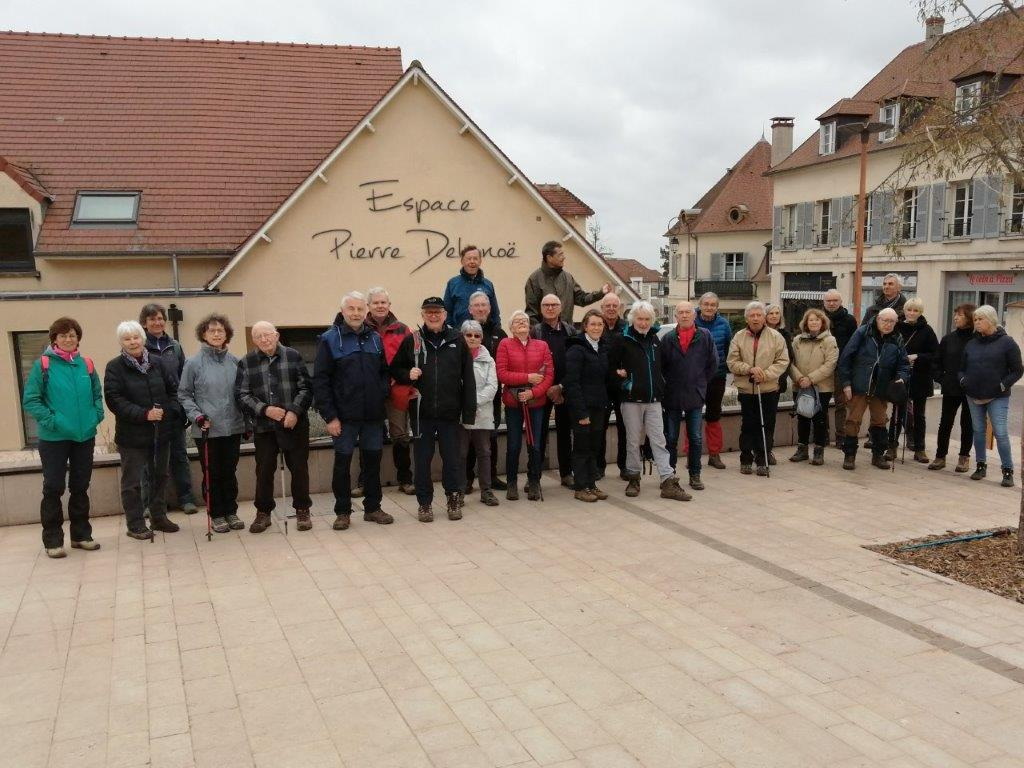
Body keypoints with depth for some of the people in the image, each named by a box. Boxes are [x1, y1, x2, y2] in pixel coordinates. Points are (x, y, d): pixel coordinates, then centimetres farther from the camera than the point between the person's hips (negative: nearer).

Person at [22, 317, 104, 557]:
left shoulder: (86, 364, 5)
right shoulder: (43, 365, -6)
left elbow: (97, 394, 15)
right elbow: (30, 400, -8)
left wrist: (96, 415, 0)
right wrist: (49, 420, -17)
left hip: (84, 436, 4)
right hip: (54, 438, -4)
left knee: (80, 487, 13)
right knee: (53, 488, 1)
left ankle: (81, 534, 24)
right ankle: (53, 541, 11)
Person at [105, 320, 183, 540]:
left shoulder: (158, 363, 5)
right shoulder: (115, 367, -6)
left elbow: (174, 389, 8)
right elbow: (114, 400, -14)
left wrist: (169, 411, -9)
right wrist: (143, 414, -20)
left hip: (161, 431, 4)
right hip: (132, 433, -4)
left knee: (160, 476, 14)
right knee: (132, 481, 3)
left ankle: (159, 517, 28)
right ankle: (135, 524, 13)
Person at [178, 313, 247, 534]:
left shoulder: (234, 362, 3)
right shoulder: (193, 363, -5)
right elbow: (184, 394, 0)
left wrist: (247, 421, 10)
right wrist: (197, 416, -12)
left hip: (233, 427, 3)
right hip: (207, 430, -2)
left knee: (230, 472, 12)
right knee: (212, 474, 7)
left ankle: (231, 512, 24)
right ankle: (216, 515, 19)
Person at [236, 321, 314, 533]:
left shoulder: (293, 356, 1)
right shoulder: (246, 363, 2)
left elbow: (305, 387, -1)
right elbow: (242, 394, -1)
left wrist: (295, 411, -14)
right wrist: (265, 409, -14)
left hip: (295, 425, -1)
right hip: (263, 427, 1)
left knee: (299, 468, 6)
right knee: (264, 470, 7)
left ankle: (302, 510, 19)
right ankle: (263, 513, 21)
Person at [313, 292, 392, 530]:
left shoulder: (375, 338, 8)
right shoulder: (330, 339, -6)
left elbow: (384, 372, 17)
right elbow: (320, 381, -8)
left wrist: (382, 393, -2)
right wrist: (329, 416, -13)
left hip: (373, 415, 4)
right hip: (345, 416, -4)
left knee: (373, 461, 10)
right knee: (342, 463, 4)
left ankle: (372, 508, 23)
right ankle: (343, 512, 16)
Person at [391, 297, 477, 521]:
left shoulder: (457, 340, 1)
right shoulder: (412, 341, 2)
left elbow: (468, 377, 0)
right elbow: (395, 369, 10)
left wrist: (469, 409, -3)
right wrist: (408, 374, -13)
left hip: (450, 411, 0)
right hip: (421, 411, 0)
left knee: (452, 458, 9)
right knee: (422, 459, 8)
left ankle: (454, 499, 25)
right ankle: (424, 503, 20)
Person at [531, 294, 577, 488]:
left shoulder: (570, 331, 6)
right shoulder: (535, 332, 0)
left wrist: (561, 387, -6)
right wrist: (549, 389, -10)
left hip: (565, 390, 2)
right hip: (542, 390, -2)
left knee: (565, 431, 10)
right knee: (539, 432, 0)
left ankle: (566, 473, 20)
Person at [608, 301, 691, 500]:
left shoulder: (654, 338, 11)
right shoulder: (622, 340, -4)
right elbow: (611, 366, -3)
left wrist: (660, 385, 11)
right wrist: (624, 382, -12)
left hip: (654, 399, 4)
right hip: (632, 399, -4)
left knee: (659, 440, 2)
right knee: (633, 441, 6)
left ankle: (669, 483, 0)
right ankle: (633, 479, 19)